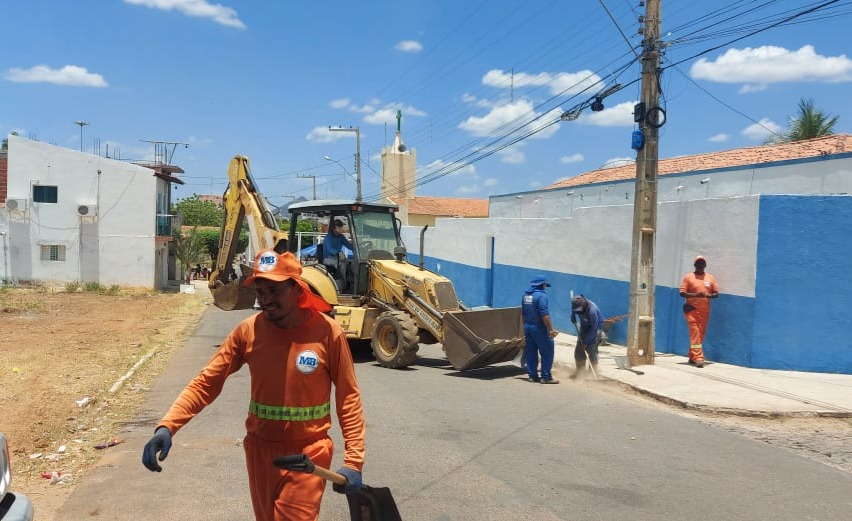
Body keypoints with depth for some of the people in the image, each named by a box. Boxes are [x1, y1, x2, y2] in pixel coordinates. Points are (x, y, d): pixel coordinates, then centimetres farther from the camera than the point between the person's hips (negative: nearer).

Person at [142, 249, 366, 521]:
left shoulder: (327, 331, -16)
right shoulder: (248, 330, -9)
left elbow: (348, 397, -10)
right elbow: (206, 382, -8)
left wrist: (353, 460, -14)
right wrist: (166, 427, -22)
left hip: (308, 453, -3)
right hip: (260, 450, 4)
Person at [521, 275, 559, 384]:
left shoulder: (525, 295, 10)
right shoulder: (541, 295, -15)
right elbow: (544, 314, -22)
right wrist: (551, 329, -20)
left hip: (527, 327, 8)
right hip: (539, 328, -8)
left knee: (531, 352, 12)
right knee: (547, 352, 0)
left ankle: (532, 375, 15)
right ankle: (546, 377, -1)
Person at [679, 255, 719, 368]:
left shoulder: (710, 278, 10)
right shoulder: (688, 277, 1)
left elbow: (716, 293, 11)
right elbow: (682, 293, -3)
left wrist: (709, 295, -11)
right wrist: (695, 295, -19)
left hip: (705, 310, 4)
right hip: (692, 309, -4)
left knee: (701, 333, 6)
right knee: (695, 333, -10)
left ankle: (692, 357, 18)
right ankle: (698, 357, -14)